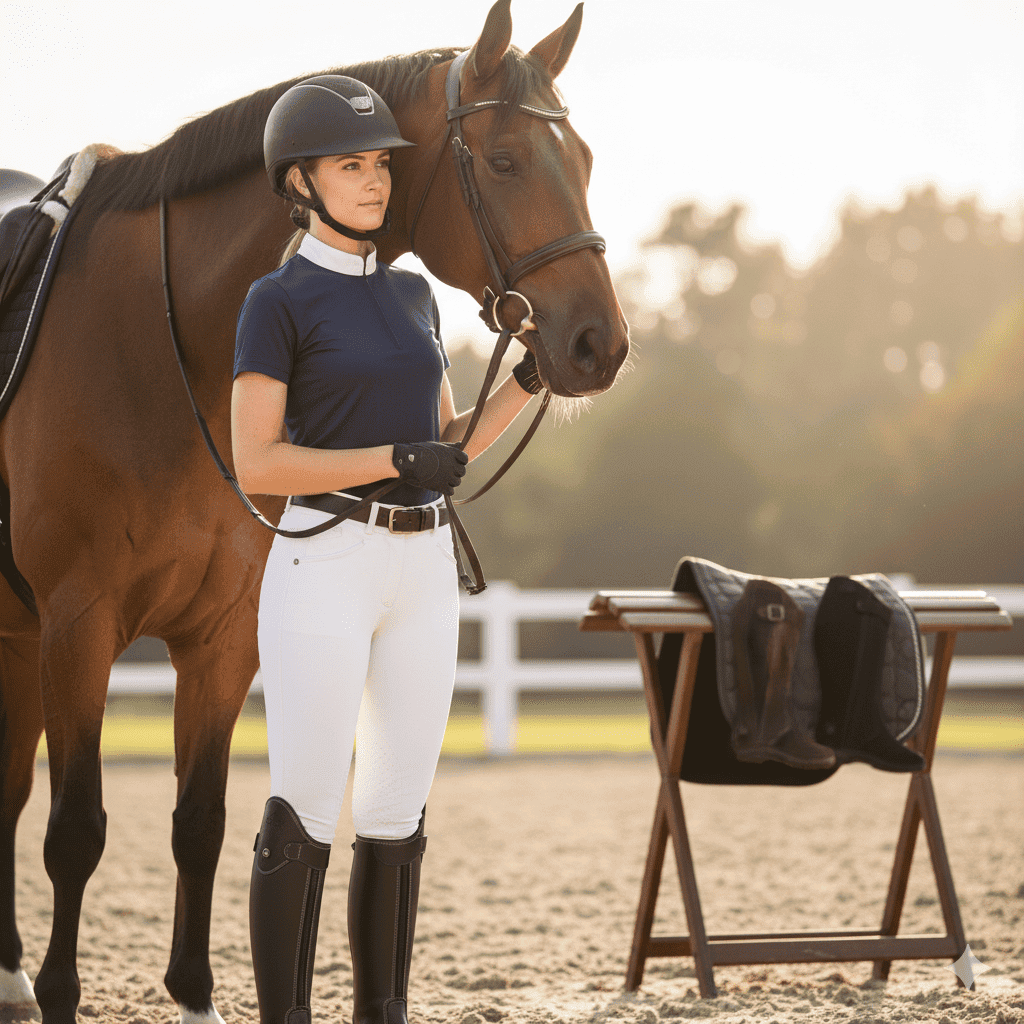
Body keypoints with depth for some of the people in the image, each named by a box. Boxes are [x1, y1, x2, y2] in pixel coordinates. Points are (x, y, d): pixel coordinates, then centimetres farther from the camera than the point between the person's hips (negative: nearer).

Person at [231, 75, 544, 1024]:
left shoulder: (410, 294, 13)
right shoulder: (277, 302, -6)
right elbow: (256, 464, -13)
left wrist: (528, 378, 4)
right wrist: (398, 460, -17)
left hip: (424, 567, 6)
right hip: (324, 565, -6)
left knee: (396, 814, 8)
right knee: (303, 813, -5)